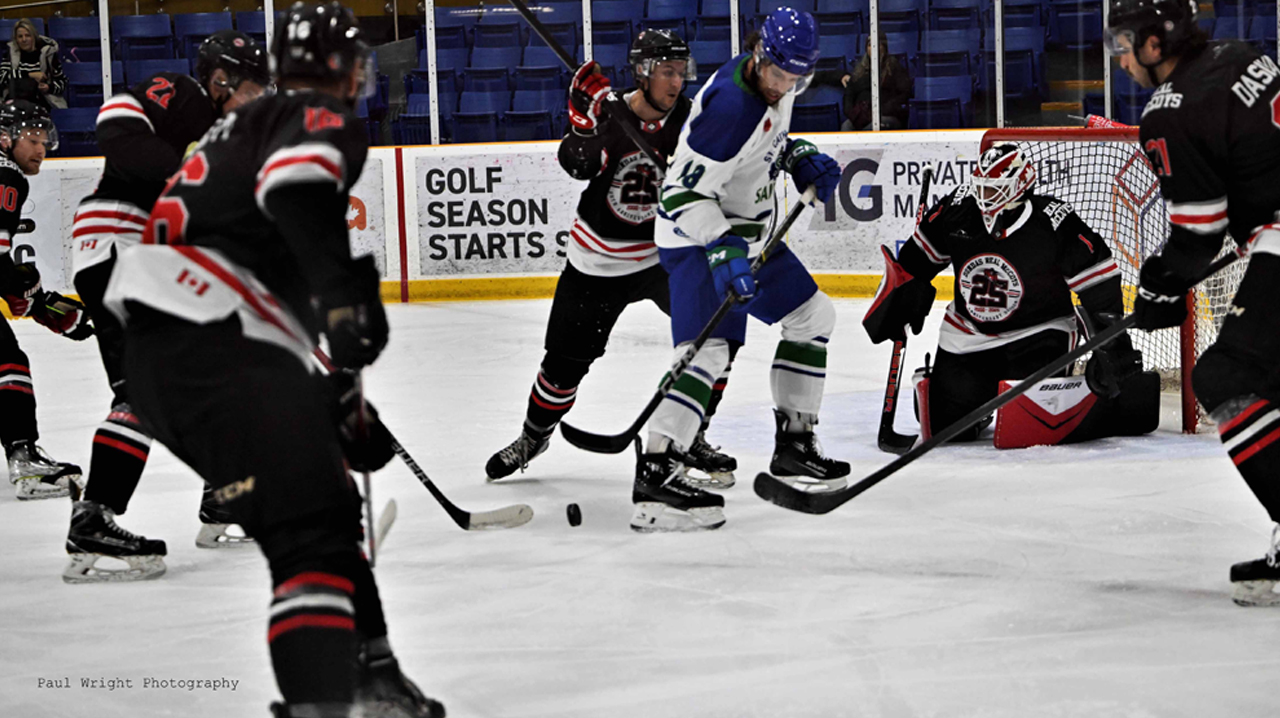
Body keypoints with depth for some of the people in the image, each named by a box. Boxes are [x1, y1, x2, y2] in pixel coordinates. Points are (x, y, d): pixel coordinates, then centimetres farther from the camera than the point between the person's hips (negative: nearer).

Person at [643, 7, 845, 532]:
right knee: (708, 351, -24)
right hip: (697, 236, -10)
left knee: (812, 315, 18)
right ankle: (653, 478, -30)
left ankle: (794, 442, 28)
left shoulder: (775, 86, 0)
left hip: (748, 231, 10)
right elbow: (684, 192, -29)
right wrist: (723, 252, -36)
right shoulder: (731, 104, -28)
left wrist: (801, 159, 5)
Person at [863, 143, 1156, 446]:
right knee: (948, 425, -6)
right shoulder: (957, 211, -8)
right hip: (968, 337, 4)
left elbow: (1100, 283, -14)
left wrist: (1110, 345, -18)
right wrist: (898, 300, 11)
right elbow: (916, 258, 10)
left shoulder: (1055, 224, -19)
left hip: (1039, 335, -4)